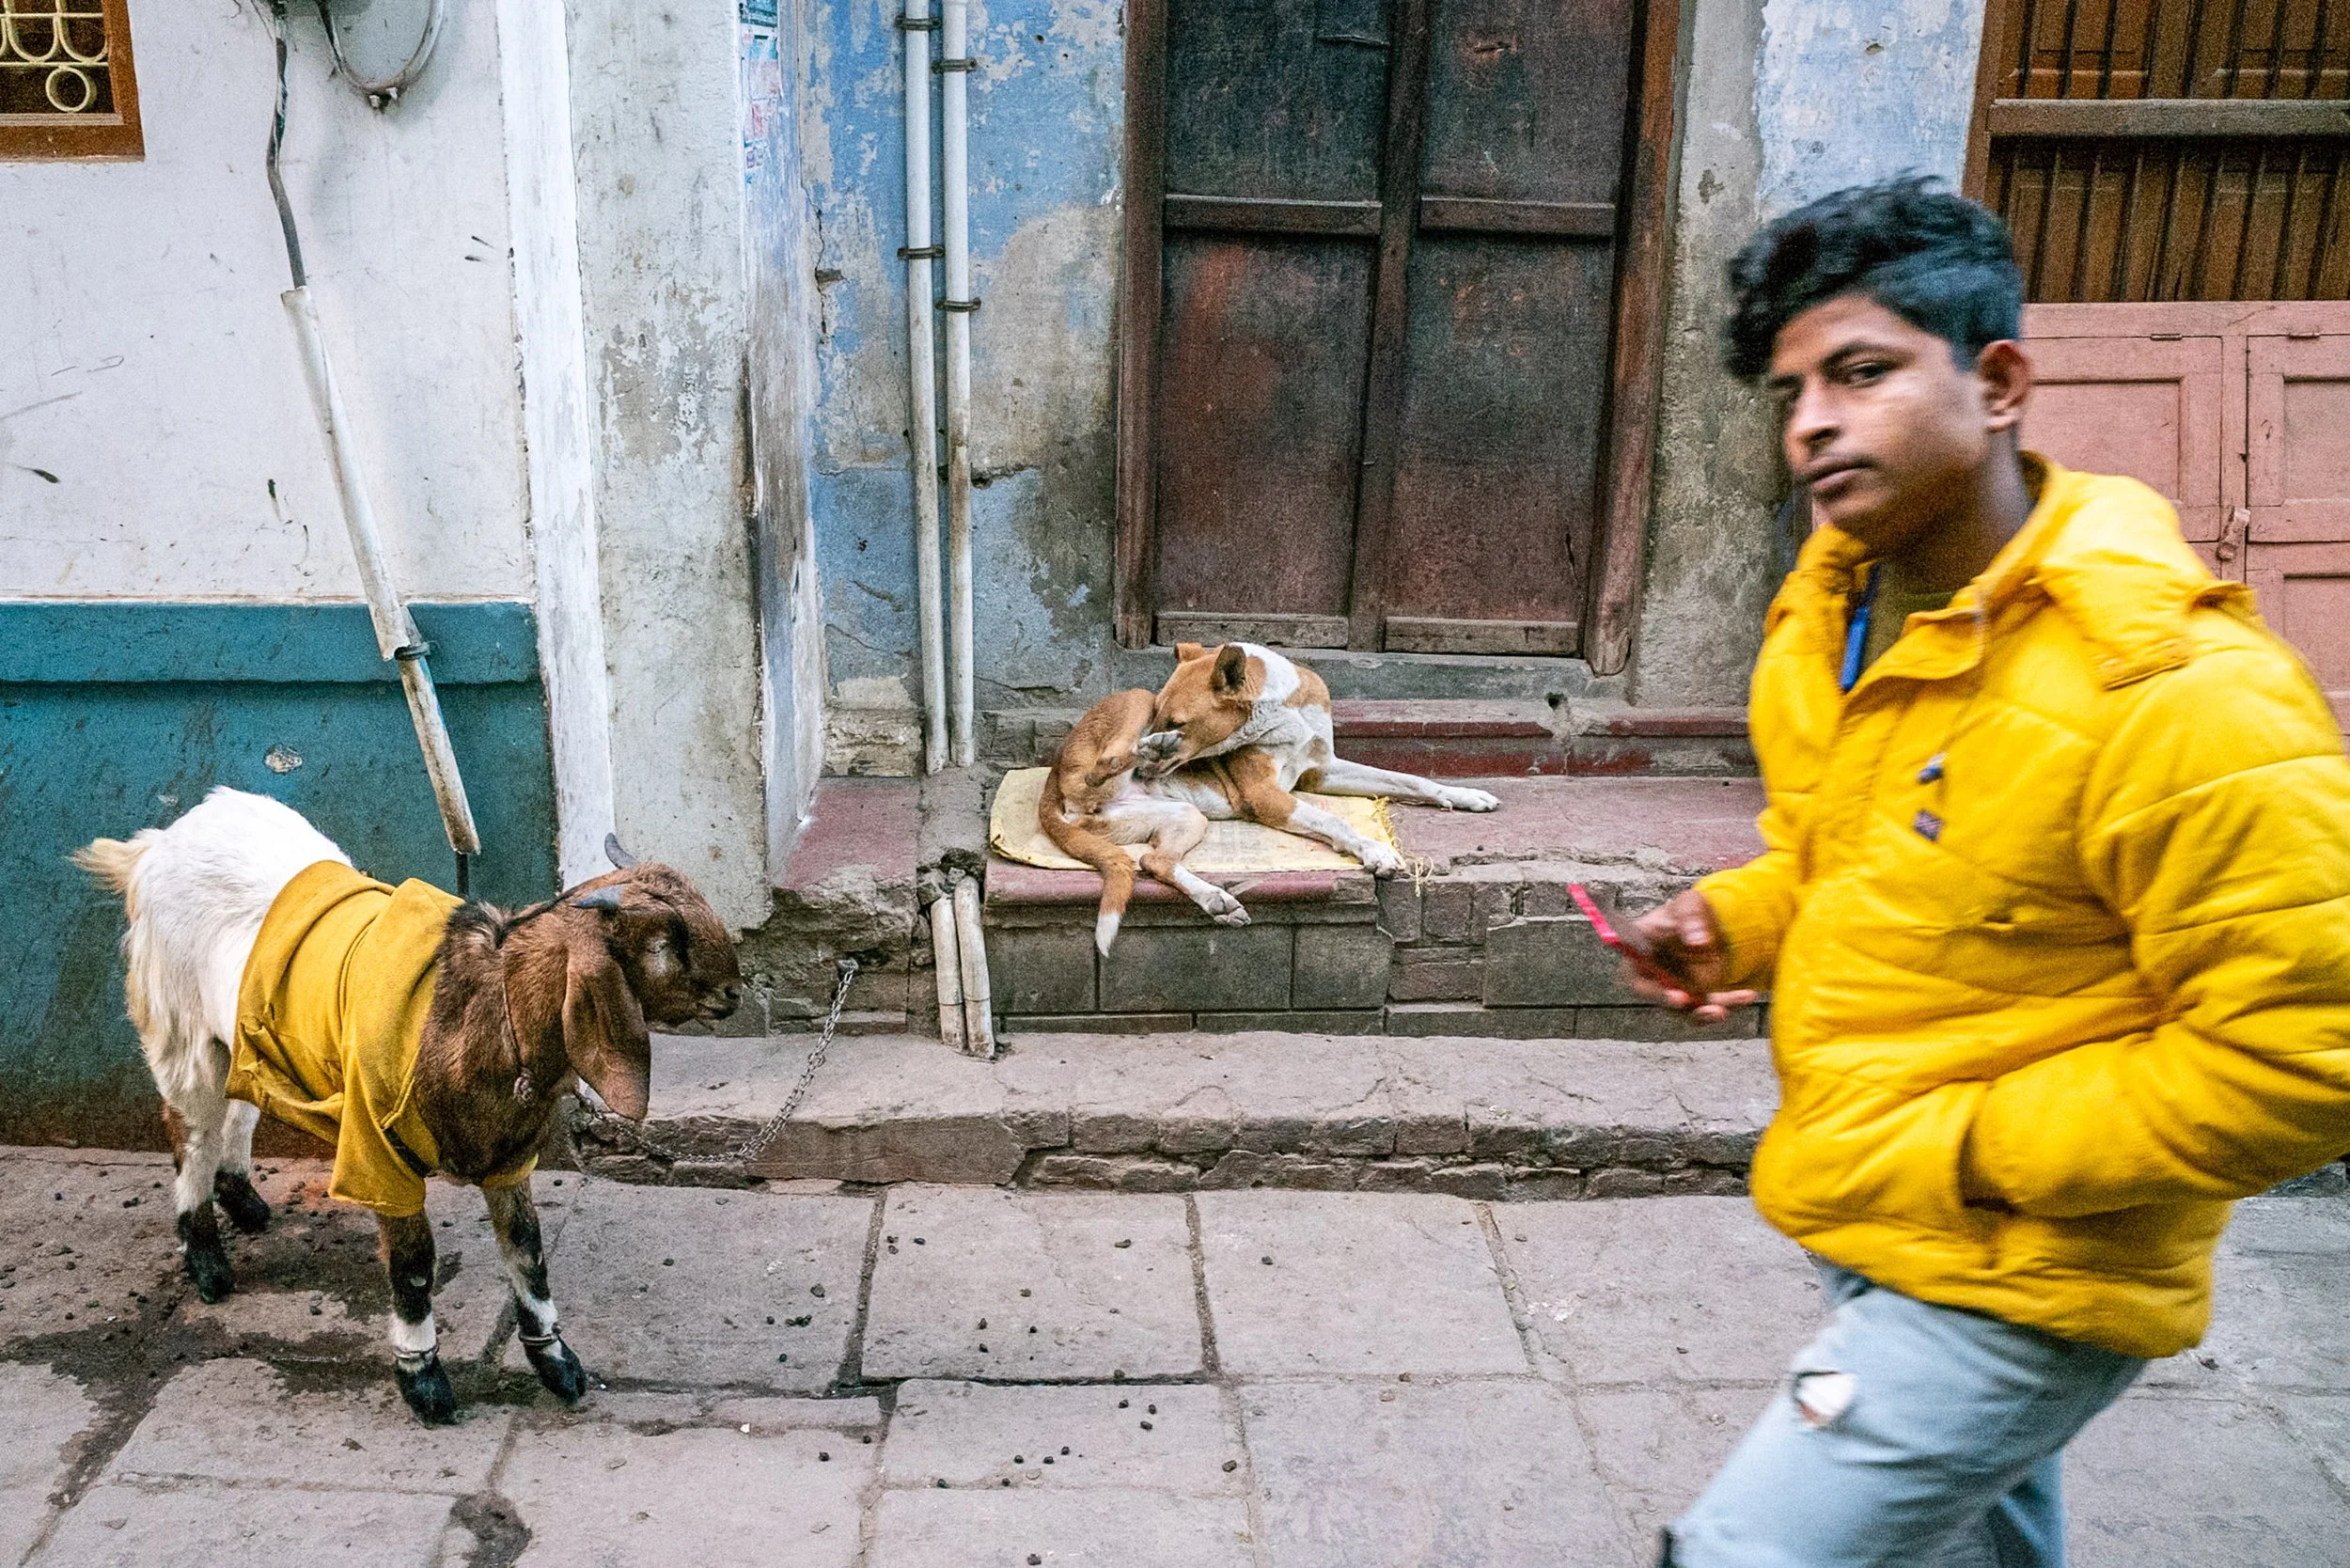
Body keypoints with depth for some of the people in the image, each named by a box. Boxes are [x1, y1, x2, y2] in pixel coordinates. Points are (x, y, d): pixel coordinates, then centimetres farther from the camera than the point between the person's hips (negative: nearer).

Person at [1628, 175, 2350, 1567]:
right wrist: (1735, 924, -4)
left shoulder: (2176, 692, -27)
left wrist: (1977, 1144, -23)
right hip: (1881, 1237, 8)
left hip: (2019, 1282, -8)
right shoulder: (1830, 611, 0)